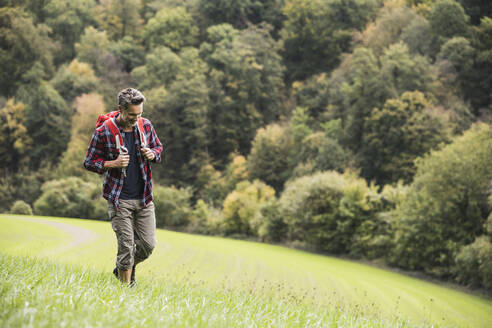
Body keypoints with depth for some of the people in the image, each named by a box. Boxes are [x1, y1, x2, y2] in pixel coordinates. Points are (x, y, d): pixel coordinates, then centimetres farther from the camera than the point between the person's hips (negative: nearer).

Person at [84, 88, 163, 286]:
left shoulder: (146, 126, 2)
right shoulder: (104, 132, -9)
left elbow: (158, 147, 19)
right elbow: (89, 163, -2)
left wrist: (153, 154, -6)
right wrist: (113, 163, -18)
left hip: (144, 197, 4)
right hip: (119, 199, -4)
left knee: (148, 245, 2)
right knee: (126, 246, -4)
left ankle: (124, 269, 30)